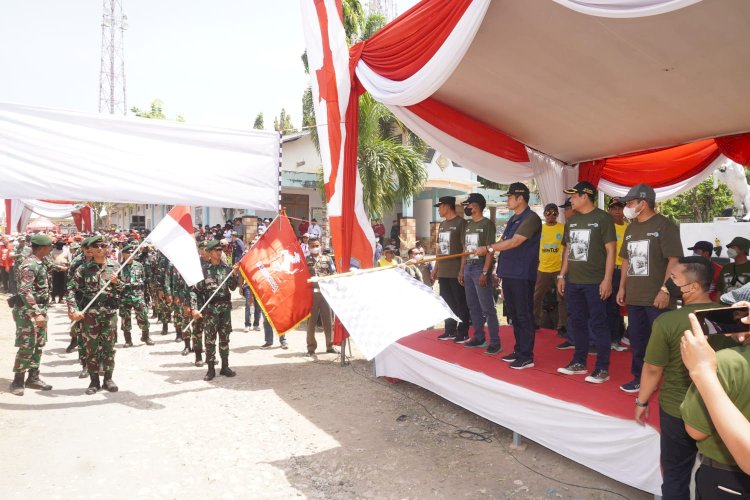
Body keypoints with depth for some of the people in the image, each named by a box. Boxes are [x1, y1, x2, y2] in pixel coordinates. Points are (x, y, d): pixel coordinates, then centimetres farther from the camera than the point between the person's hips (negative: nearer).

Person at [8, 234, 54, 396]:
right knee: (26, 347, -4)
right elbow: (25, 292, -26)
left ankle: (33, 378, 22)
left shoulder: (40, 263, 10)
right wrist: (36, 313, -29)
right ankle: (17, 381, 8)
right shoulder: (29, 265, -19)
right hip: (28, 311, -9)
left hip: (40, 309, 9)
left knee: (39, 345, 13)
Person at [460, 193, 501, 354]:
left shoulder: (487, 223, -7)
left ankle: (495, 343, 0)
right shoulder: (468, 225, 15)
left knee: (487, 308, -6)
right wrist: (461, 270, 12)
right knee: (473, 306, 12)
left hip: (480, 269, -8)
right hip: (468, 269, 8)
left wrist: (484, 272, -18)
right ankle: (478, 338, 22)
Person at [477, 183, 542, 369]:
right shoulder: (513, 219, 18)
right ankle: (518, 350, 23)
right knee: (514, 315, 13)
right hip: (509, 274, 9)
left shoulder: (531, 218, -11)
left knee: (523, 316, -3)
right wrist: (501, 269, 13)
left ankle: (526, 356, 3)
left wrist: (489, 248, -15)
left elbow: (514, 242, -19)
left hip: (522, 275, -9)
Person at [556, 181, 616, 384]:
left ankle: (602, 368, 7)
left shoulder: (603, 218, -6)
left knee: (598, 325, -1)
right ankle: (579, 362, 24)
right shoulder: (571, 221, 14)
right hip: (573, 281, 7)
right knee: (576, 323, 12)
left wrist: (607, 279, -14)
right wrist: (562, 276, 14)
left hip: (595, 282, -7)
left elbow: (610, 250, -9)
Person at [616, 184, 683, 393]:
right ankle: (640, 377, 25)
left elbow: (674, 259, -13)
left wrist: (665, 290, -18)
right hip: (634, 296, 7)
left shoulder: (664, 225, -8)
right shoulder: (631, 228, 14)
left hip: (657, 297, -7)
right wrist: (622, 287, 15)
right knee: (637, 338, 13)